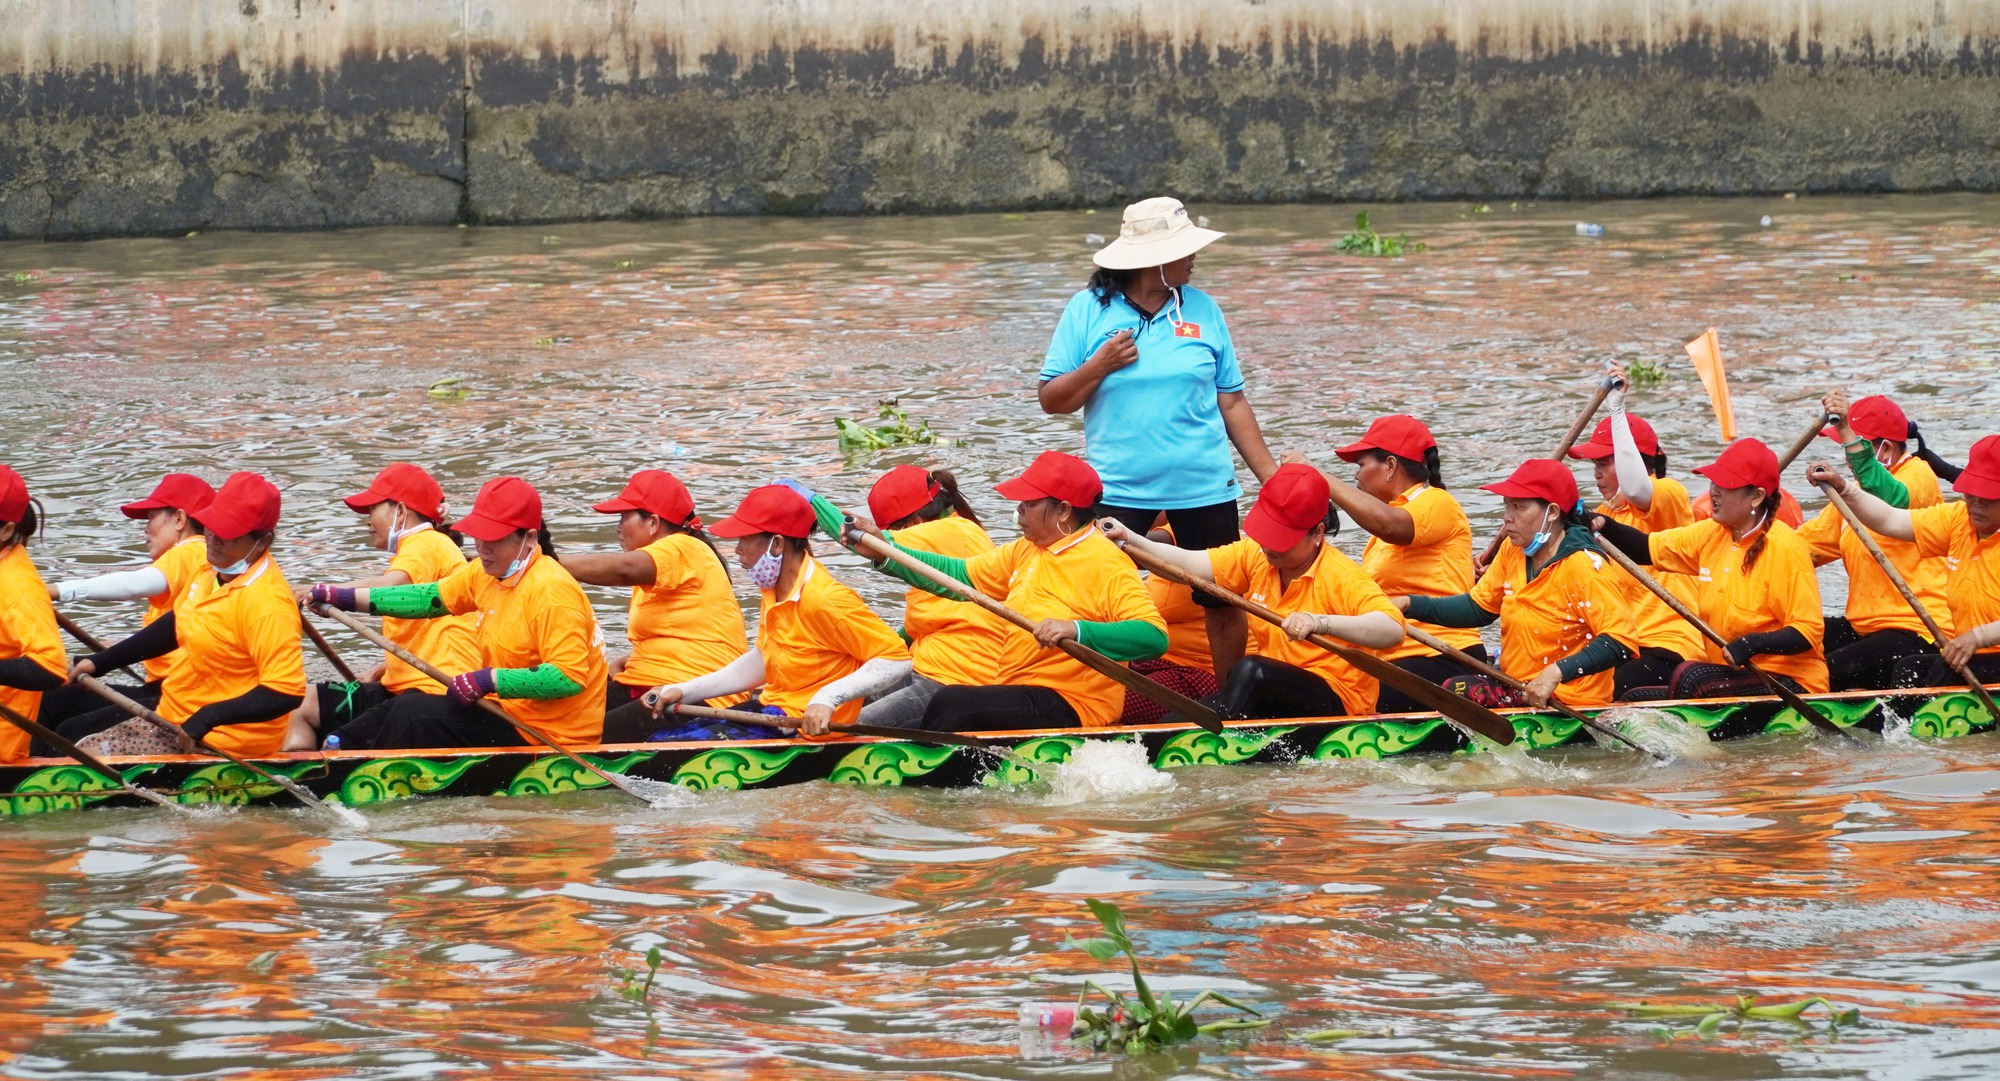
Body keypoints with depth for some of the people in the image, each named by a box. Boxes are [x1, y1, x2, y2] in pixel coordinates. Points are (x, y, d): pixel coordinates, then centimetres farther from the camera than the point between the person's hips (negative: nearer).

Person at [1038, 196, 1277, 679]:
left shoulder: (1202, 309, 6)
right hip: (1119, 489, -2)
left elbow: (1232, 403, 10)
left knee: (1223, 603, 6)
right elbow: (1052, 401, 0)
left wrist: (1269, 474, 6)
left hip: (1204, 487, 2)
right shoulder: (1088, 311, -1)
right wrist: (1097, 367, -16)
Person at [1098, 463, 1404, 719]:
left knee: (1251, 670, -33)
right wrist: (1132, 541, -17)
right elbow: (1190, 564, -2)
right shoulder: (1255, 556, 5)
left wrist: (1321, 623, -44)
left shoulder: (1343, 577, -15)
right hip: (1276, 699, 7)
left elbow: (1393, 629, -30)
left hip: (1335, 703, -7)